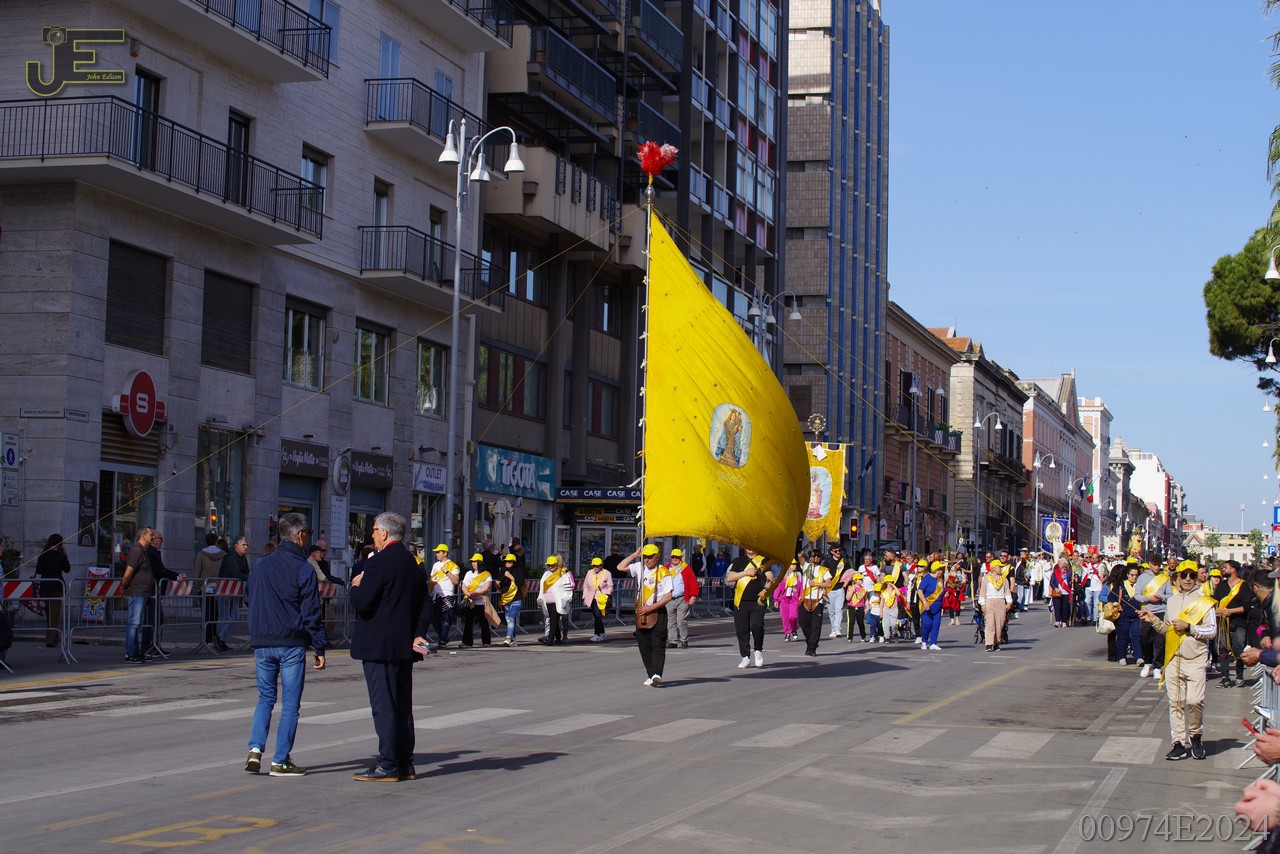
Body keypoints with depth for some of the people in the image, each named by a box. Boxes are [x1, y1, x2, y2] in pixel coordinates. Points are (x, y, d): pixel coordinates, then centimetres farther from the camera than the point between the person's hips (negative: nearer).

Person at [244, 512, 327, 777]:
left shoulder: (260, 565, 6)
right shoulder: (303, 569, -10)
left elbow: (248, 599, 15)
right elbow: (311, 613, -10)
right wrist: (320, 648, -4)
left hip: (262, 643, 5)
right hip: (292, 645, -5)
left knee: (265, 698, 16)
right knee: (290, 703, 3)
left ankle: (255, 749, 0)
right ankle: (281, 761, 3)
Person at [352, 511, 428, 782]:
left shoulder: (379, 563, -14)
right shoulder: (413, 564, 13)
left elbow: (361, 603, -18)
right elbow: (423, 606, 13)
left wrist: (356, 586, 1)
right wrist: (417, 634, 6)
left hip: (379, 647, -8)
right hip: (404, 647, 8)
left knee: (384, 705, -6)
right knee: (402, 706, 12)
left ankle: (387, 765, -5)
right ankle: (405, 763, 16)